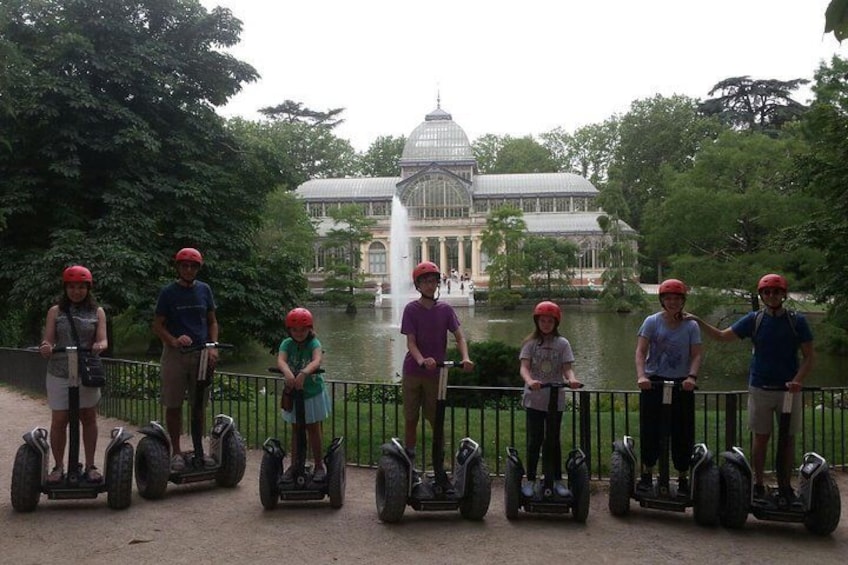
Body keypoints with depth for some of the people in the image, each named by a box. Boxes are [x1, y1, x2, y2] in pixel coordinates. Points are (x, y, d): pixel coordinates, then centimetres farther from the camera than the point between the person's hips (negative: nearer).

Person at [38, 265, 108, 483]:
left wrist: (99, 346, -27)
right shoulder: (56, 311, 7)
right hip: (59, 373, 0)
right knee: (59, 420, 1)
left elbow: (102, 340, -3)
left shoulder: (97, 312, 6)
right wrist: (46, 347, -23)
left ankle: (90, 466, 15)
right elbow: (48, 340, 1)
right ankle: (58, 467, 15)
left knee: (89, 418, 5)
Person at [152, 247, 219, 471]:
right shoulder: (168, 292, -2)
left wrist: (213, 347, -3)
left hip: (201, 353, 3)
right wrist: (174, 341, -20)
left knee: (200, 404, 8)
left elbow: (212, 321, 12)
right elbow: (157, 325, -2)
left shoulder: (204, 289, 7)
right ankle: (176, 452, 14)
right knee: (174, 405, 3)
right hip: (175, 354, -3)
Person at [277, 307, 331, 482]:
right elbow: (280, 360, -29)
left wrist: (304, 372, -53)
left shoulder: (313, 343, -15)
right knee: (296, 429, 14)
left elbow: (317, 361, -35)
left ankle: (319, 465, 21)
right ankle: (293, 465, 25)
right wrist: (287, 372, -51)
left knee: (313, 429, 8)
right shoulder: (287, 344, -10)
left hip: (313, 393, -2)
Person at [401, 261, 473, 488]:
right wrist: (421, 360, -33)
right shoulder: (412, 309, -5)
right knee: (411, 420, 6)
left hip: (436, 373, 2)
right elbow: (410, 342, -13)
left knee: (437, 420, 4)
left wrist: (465, 358, -24)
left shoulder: (445, 309, 2)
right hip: (413, 372, -1)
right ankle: (410, 466, 18)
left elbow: (459, 337, -4)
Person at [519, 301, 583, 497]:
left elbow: (567, 367, -6)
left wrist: (571, 379, -30)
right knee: (534, 440, 3)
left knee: (554, 440, 10)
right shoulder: (530, 343, -1)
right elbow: (524, 367, -13)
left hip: (556, 400, 1)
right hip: (534, 399, -1)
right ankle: (530, 480, 12)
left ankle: (557, 480, 20)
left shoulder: (562, 344, 2)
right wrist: (529, 381, -35)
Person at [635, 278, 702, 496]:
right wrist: (641, 376, -24)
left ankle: (683, 479, 18)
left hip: (681, 384, 1)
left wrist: (692, 376, -23)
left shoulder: (691, 326, 4)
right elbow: (640, 351, -8)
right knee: (650, 431, 2)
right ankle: (647, 475, 17)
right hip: (654, 383, -1)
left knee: (683, 434, 5)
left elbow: (696, 355, -4)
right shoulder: (652, 321, 0)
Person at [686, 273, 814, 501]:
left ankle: (785, 486, 17)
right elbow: (722, 336, 4)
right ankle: (758, 484, 15)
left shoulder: (797, 321, 0)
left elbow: (809, 356, 0)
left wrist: (798, 380, -15)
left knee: (788, 439, 6)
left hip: (788, 389, 0)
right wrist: (699, 322, -9)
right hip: (760, 388, 0)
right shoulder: (754, 320, 2)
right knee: (761, 437, 6)